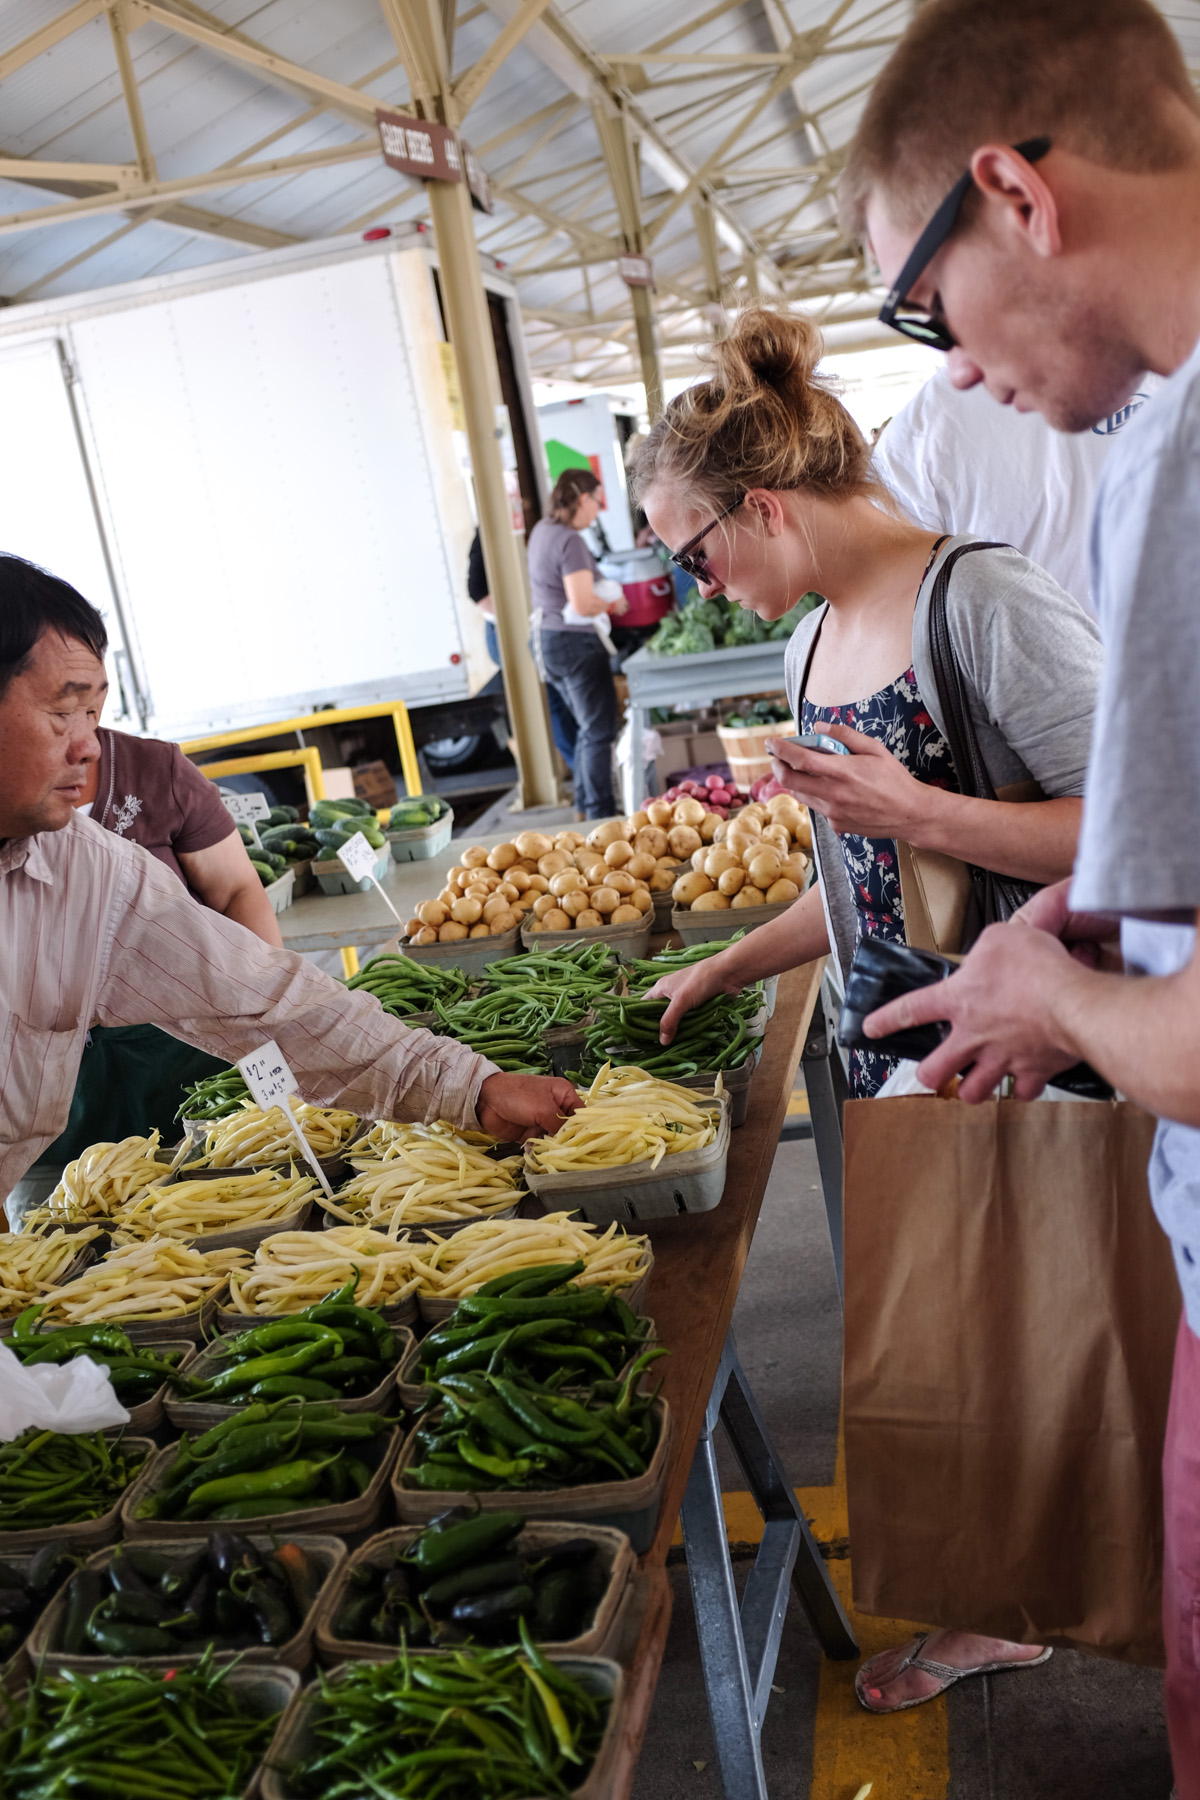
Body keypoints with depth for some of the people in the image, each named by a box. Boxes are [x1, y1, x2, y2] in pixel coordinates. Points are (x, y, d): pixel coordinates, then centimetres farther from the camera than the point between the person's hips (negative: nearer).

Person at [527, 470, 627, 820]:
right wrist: (613, 605, -9)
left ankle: (584, 806, 26)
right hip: (575, 643, -10)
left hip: (546, 639, 10)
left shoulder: (542, 530, 10)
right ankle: (601, 814, 0)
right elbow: (582, 604, -27)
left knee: (588, 726, 20)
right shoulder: (570, 541, -20)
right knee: (598, 731, -3)